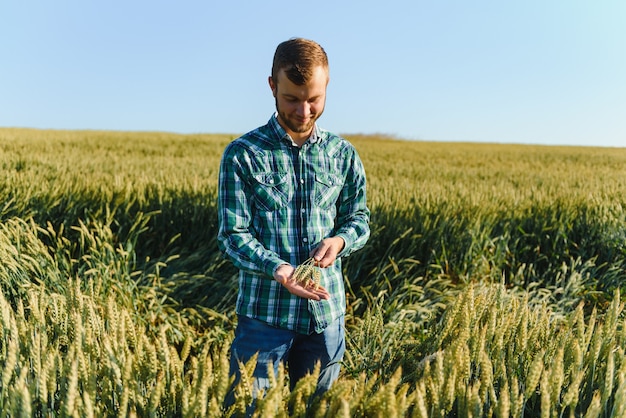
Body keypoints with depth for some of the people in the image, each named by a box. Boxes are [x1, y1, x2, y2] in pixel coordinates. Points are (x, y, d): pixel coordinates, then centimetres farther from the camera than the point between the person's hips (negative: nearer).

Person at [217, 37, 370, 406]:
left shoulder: (343, 154, 3)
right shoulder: (243, 154, -7)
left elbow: (359, 219, 10)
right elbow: (233, 235, -9)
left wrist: (339, 241, -14)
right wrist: (279, 270, -26)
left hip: (327, 311, 3)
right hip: (264, 311, -3)